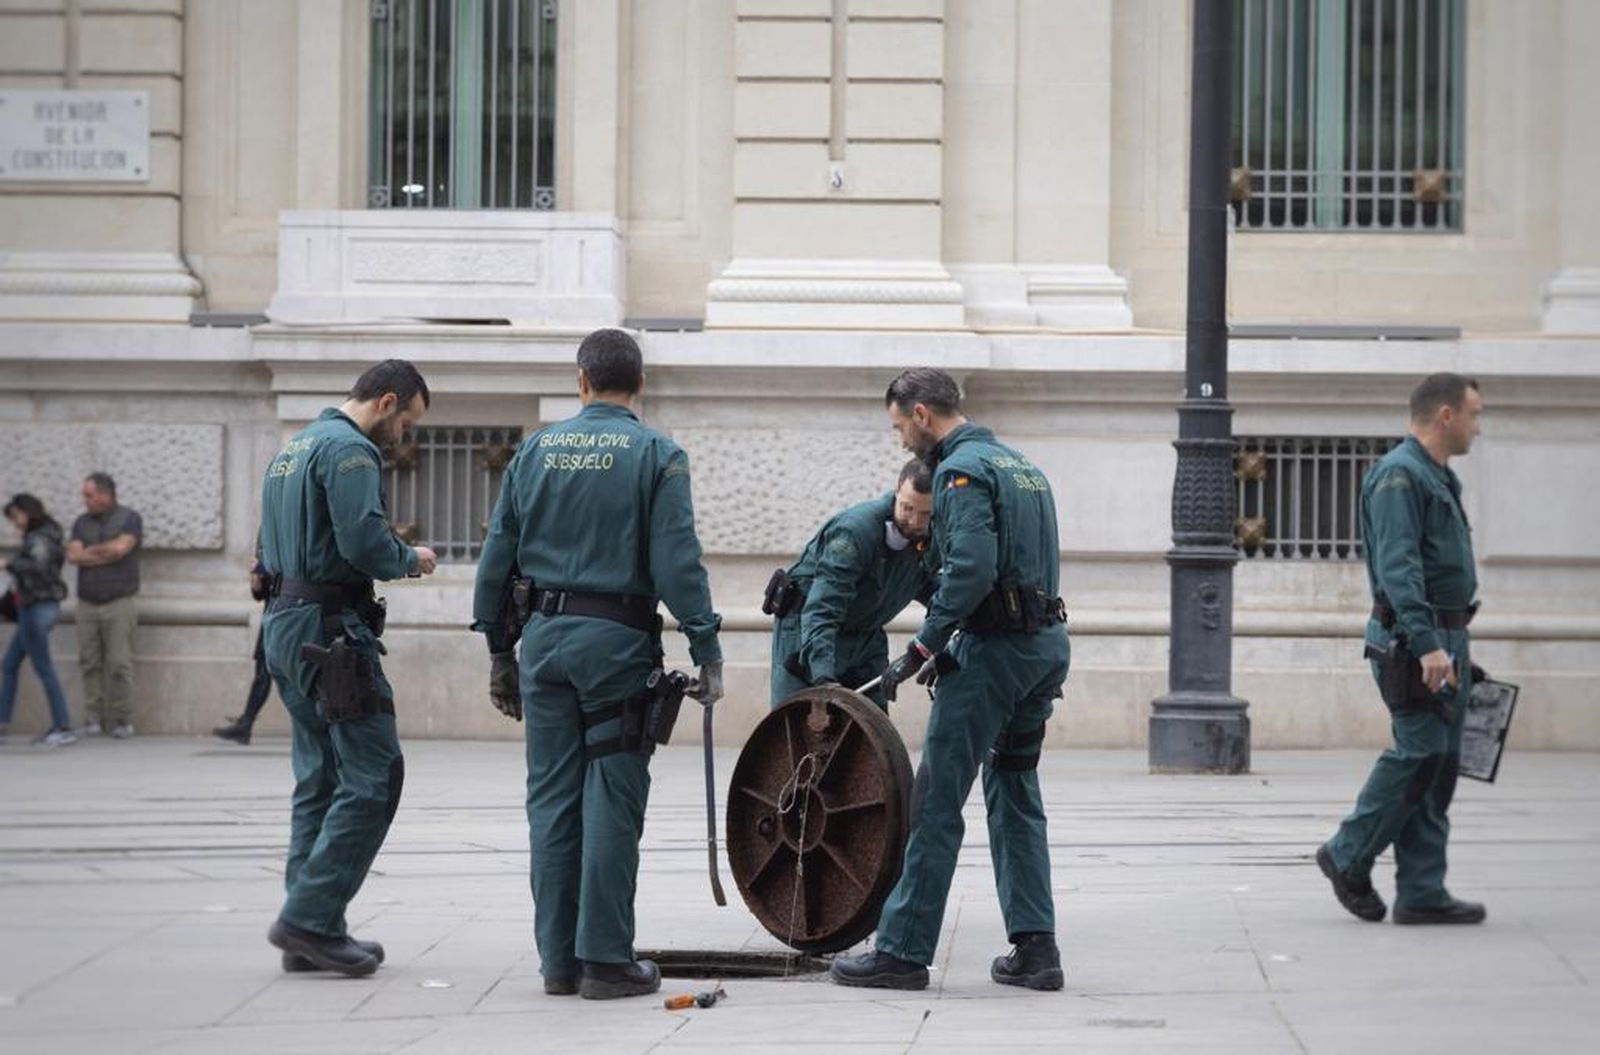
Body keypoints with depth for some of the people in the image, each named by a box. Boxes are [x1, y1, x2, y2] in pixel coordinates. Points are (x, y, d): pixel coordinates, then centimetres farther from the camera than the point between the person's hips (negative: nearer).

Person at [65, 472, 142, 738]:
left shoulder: (130, 519, 1)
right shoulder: (82, 523, 12)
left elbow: (120, 547, -15)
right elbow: (73, 556, -2)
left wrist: (89, 551, -2)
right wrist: (107, 555, -9)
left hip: (120, 603, -4)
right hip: (87, 604, 4)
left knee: (120, 664, -7)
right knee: (90, 663, 0)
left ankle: (122, 720, -2)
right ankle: (94, 718, 5)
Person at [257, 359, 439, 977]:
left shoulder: (295, 447, 20)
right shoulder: (349, 450, -12)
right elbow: (364, 542, -22)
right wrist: (411, 560, -2)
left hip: (285, 624, 10)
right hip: (330, 627, -10)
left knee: (319, 780, 12)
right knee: (372, 776, -9)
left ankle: (309, 932, 11)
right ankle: (311, 917, -12)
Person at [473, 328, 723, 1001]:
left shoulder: (536, 450, 8)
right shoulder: (656, 456, -3)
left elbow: (497, 556, 10)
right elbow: (677, 561, -11)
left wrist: (499, 649, 17)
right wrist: (705, 649, -7)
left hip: (544, 636, 4)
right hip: (617, 641, -4)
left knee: (552, 800, 8)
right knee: (611, 803, -2)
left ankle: (558, 958, 11)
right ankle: (605, 959, -2)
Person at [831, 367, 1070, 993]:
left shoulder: (962, 470, -11)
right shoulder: (1021, 464, 18)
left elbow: (972, 568, -24)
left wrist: (924, 646, -18)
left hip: (996, 647, -9)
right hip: (1047, 642, 9)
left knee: (936, 800, -5)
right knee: (1015, 795, 14)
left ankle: (903, 949, -3)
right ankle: (1035, 947, 9)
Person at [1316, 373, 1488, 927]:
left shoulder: (1440, 478, 20)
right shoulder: (1399, 476, -12)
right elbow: (1398, 568, -22)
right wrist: (1426, 644, -29)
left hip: (1445, 640, 10)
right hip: (1413, 639, -10)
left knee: (1440, 762, 6)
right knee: (1420, 753, -11)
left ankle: (1422, 893, 7)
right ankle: (1348, 856, 3)